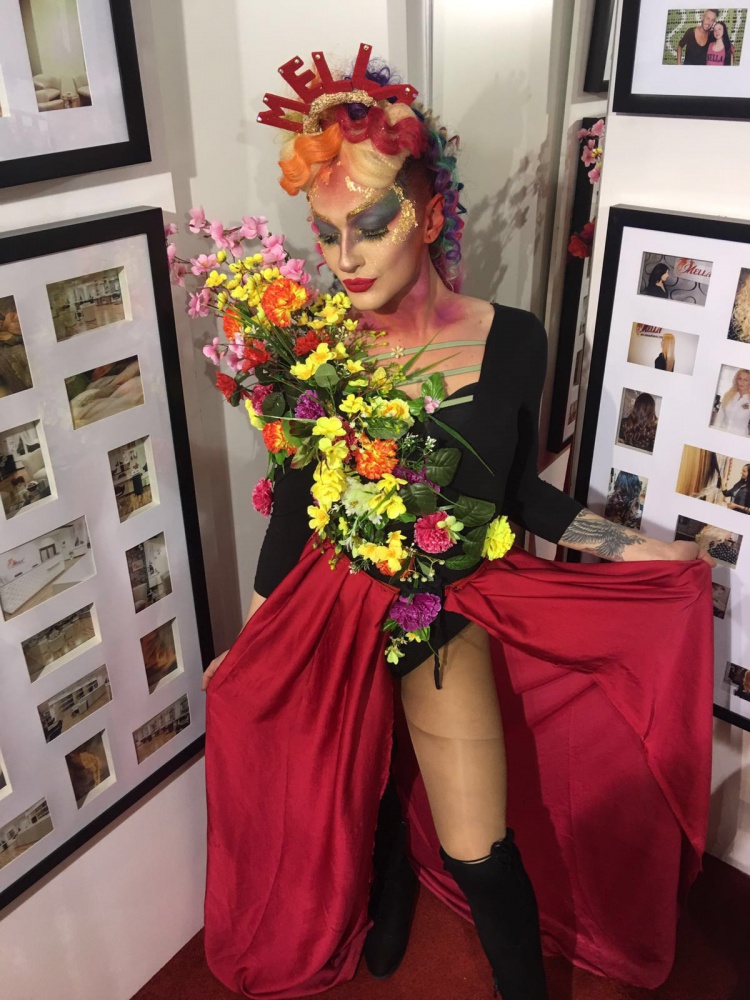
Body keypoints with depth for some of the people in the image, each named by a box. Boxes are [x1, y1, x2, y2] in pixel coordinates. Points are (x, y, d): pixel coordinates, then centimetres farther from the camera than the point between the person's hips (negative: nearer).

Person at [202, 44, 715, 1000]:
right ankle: (385, 908, 57)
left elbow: (517, 488, 0)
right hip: (336, 605, 1)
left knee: (480, 854, 0)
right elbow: (295, 501, -4)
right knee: (354, 790, 24)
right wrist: (248, 644, 3)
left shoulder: (510, 342, -14)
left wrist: (629, 548, -4)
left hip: (450, 608, -1)